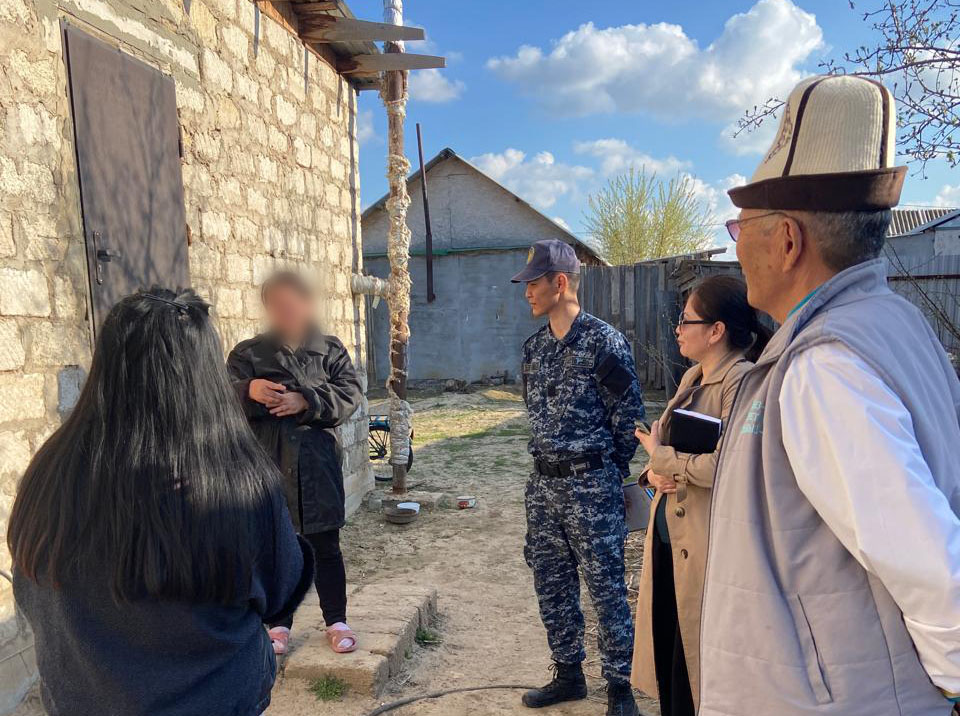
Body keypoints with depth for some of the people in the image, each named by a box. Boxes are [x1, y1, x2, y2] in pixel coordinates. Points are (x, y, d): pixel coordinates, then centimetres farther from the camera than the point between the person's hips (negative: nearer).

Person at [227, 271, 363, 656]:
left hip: (317, 465, 0)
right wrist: (248, 390, -28)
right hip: (268, 468, 1)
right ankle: (280, 624, 29)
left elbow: (350, 393, -6)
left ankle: (336, 621, 26)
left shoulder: (330, 349, 4)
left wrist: (306, 401, -21)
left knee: (326, 548, 10)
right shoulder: (247, 353, 5)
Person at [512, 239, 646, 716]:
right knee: (551, 585, 15)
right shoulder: (534, 346, 8)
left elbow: (629, 418, -8)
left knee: (606, 588, 4)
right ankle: (568, 676, 33)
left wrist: (602, 474, 0)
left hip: (591, 486, -7)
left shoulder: (604, 342, -13)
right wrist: (549, 464, 15)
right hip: (543, 484, 7)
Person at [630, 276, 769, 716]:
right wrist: (655, 474, -5)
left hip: (707, 543, -8)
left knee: (697, 665, 7)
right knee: (667, 653, 19)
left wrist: (659, 456, -12)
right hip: (668, 532, 8)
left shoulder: (740, 381, -17)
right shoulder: (693, 378, 12)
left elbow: (724, 465, -26)